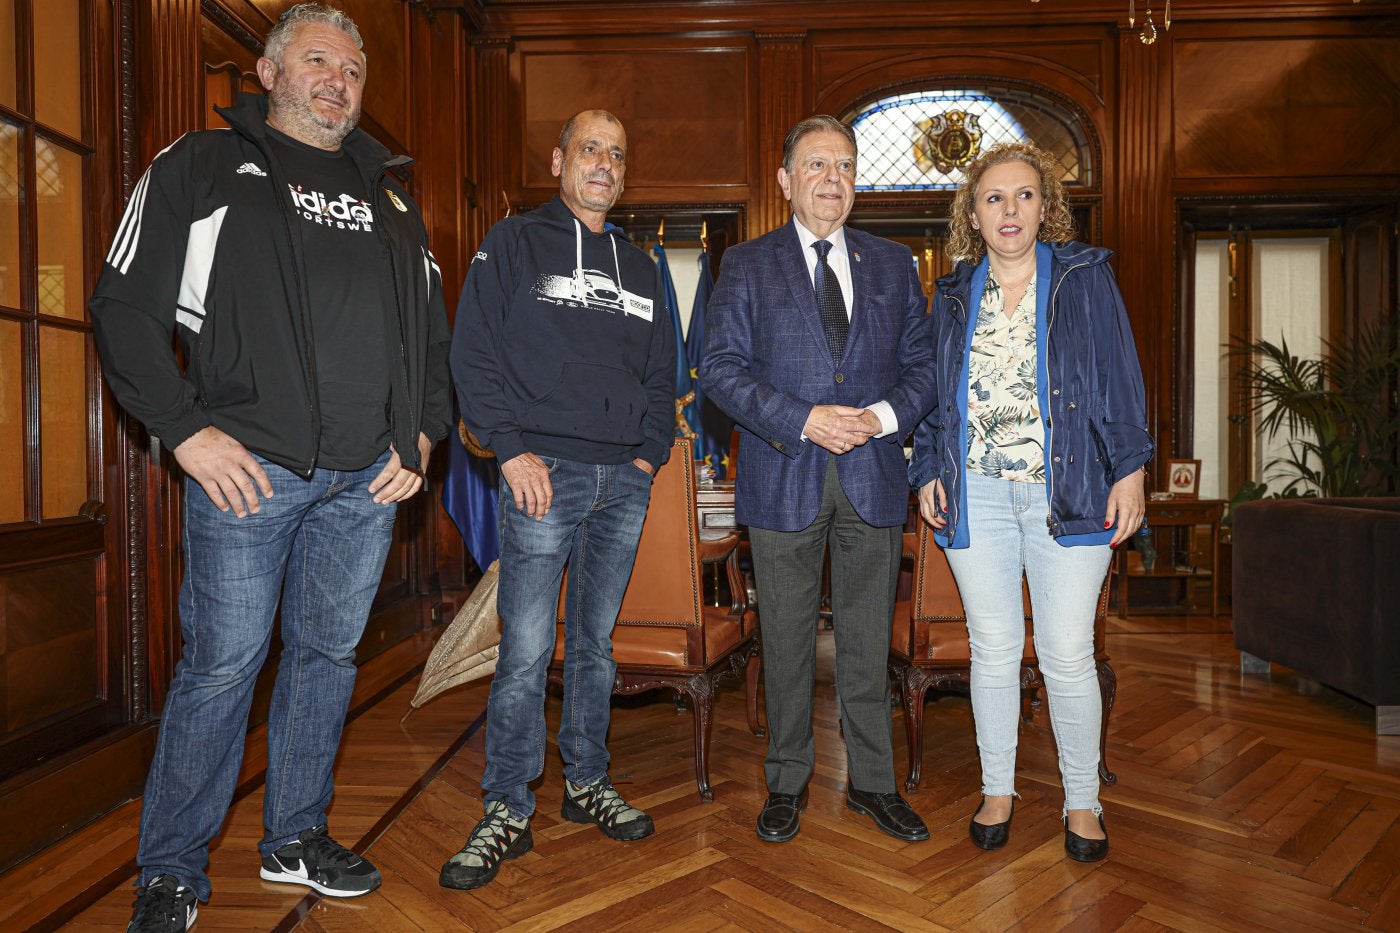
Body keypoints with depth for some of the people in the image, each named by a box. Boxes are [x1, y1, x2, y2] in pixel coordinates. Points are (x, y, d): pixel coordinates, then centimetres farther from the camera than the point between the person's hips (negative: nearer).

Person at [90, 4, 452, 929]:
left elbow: (436, 331, 19)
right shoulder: (202, 167, 7)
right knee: (222, 664, 1)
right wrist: (187, 429, -10)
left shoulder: (391, 196, 19)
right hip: (250, 466, -4)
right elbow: (126, 308, 1)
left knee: (329, 652, 12)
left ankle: (297, 837, 29)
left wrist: (424, 432, 6)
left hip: (370, 474, 4)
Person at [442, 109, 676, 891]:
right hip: (546, 471, -4)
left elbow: (662, 372, 20)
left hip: (625, 480, 5)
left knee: (596, 642, 13)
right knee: (526, 650, -4)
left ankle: (587, 783, 27)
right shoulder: (514, 244, 5)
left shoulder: (640, 267, 19)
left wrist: (651, 451, 6)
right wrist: (512, 450, -11)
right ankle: (508, 813, 10)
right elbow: (474, 354, -3)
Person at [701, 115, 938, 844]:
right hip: (783, 479, -2)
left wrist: (882, 417, -10)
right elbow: (720, 366, -5)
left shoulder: (892, 264, 12)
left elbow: (923, 364, 10)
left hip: (873, 477, 2)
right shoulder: (747, 265, 4)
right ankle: (787, 783, 26)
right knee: (787, 640, 8)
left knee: (868, 640, 11)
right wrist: (803, 420, -15)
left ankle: (872, 782, 28)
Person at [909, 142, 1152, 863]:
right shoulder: (954, 294, 11)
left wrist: (1129, 468, -6)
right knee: (992, 651, 9)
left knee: (1067, 656, 3)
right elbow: (937, 393, 15)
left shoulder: (1086, 277, 5)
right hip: (976, 496, 2)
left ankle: (1083, 802, 23)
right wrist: (928, 470, 5)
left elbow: (1120, 379, 2)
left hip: (1069, 494, -2)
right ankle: (997, 790, 26)